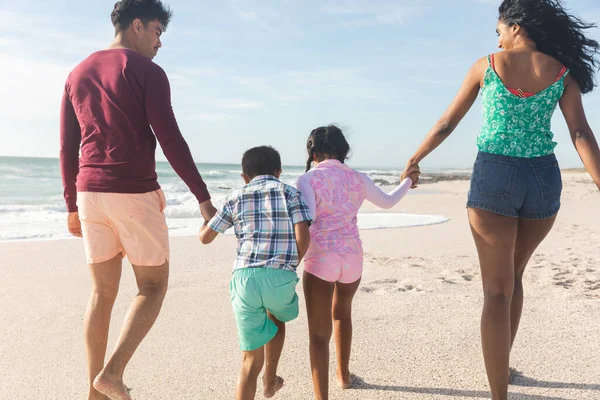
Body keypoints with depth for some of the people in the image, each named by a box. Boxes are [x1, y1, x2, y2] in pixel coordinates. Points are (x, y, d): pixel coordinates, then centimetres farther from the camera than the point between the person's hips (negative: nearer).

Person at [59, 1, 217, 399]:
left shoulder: (78, 74, 15)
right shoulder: (148, 72, -6)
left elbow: (68, 148, 13)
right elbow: (171, 141, -13)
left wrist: (73, 206, 19)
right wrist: (204, 197, -8)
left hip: (91, 194, 6)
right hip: (135, 195, -6)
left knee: (103, 291, 13)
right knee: (154, 286, 9)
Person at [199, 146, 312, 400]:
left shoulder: (236, 198, 13)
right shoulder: (290, 193, 8)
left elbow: (205, 237, 16)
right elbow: (303, 237, -5)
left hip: (244, 277, 1)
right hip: (280, 277, 0)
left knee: (252, 357, 9)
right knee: (277, 319, 35)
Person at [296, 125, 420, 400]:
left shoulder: (308, 180, -5)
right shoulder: (358, 179, 8)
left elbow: (306, 222, -19)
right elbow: (387, 202, 24)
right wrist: (408, 181, 41)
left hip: (321, 259, -5)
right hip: (352, 257, 5)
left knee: (319, 333, 1)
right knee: (341, 314, 29)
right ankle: (344, 375, 46)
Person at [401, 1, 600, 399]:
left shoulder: (486, 66, 3)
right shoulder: (561, 71, 6)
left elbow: (446, 124, 5)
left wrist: (414, 161, 17)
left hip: (494, 177, -3)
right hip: (543, 179, 3)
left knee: (497, 290, 2)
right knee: (513, 274, 23)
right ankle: (502, 363, 38)